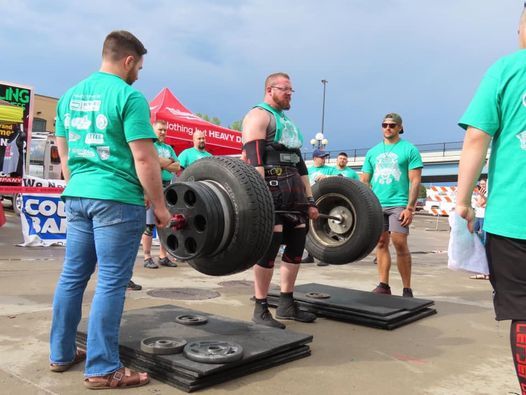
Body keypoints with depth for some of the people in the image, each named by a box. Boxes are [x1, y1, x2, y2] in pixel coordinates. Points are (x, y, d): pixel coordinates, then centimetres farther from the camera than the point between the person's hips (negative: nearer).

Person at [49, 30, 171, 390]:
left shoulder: (70, 95, 13)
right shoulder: (129, 96, -11)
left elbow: (64, 152, 18)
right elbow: (144, 158, -16)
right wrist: (160, 207, -9)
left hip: (77, 196, 8)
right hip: (117, 199, -8)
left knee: (73, 275, 15)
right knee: (111, 283, -2)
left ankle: (61, 354, 27)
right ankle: (102, 370, 6)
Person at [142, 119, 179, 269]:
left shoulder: (168, 148, 21)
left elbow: (177, 167, 11)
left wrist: (162, 164, -5)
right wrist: (169, 161, -1)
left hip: (167, 187, 7)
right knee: (149, 224, -5)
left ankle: (163, 256, 14)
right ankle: (147, 258, 0)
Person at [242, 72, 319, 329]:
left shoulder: (288, 122, 25)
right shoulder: (258, 116, -3)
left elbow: (299, 163, 23)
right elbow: (254, 159, -16)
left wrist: (310, 199, 18)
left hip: (294, 188, 9)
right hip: (270, 186, -9)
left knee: (297, 245, 8)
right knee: (270, 245, -9)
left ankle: (286, 304, 19)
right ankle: (261, 309, 2)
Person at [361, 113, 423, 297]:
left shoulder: (409, 149, 2)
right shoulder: (372, 152, 15)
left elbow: (415, 181, -4)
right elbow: (364, 181, 15)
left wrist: (410, 208, -12)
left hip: (398, 204, -4)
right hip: (376, 204, 4)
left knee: (400, 244, -9)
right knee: (380, 243, 6)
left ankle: (407, 289, 0)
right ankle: (383, 285, 13)